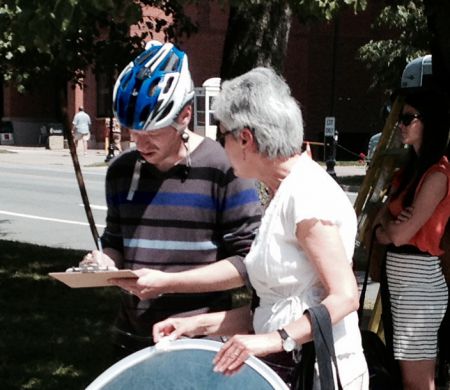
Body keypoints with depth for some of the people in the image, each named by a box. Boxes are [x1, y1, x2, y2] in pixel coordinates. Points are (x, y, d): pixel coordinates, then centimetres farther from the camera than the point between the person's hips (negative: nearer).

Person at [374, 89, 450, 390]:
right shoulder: (412, 167, 13)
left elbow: (401, 235, -18)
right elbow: (384, 230, 10)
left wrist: (389, 224, 3)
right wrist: (386, 228, -11)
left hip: (418, 279, -9)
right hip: (398, 275, 9)